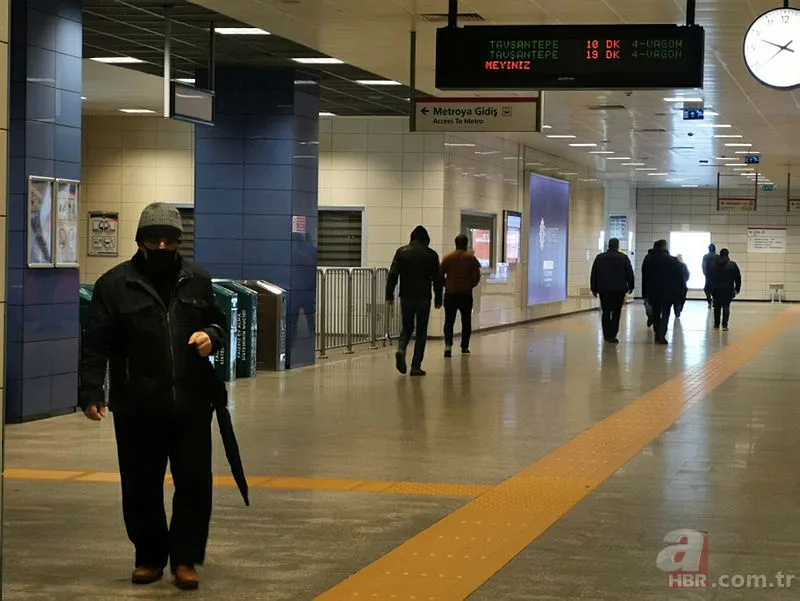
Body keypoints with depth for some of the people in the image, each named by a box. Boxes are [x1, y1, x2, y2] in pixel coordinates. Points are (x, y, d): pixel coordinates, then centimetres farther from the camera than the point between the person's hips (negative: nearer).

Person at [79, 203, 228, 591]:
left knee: (195, 482, 1)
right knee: (140, 487, 7)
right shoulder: (114, 285, -2)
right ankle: (149, 557, 23)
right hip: (137, 407, -2)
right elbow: (96, 345, -4)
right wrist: (91, 392, -12)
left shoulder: (199, 281, 7)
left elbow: (219, 322, 19)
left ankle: (185, 558, 13)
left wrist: (211, 335, -5)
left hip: (192, 403, 2)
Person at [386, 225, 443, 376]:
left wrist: (389, 295, -2)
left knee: (406, 328, 16)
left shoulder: (401, 252, 2)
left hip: (406, 297, 1)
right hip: (423, 298, -1)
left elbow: (392, 274, -4)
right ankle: (416, 366, 2)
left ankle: (401, 350, -13)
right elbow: (437, 279, 2)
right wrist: (438, 299, 8)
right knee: (421, 331, 6)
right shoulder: (431, 254, 1)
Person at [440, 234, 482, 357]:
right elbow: (476, 276, -6)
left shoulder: (447, 258, 0)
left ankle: (448, 344, -16)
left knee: (449, 321, 3)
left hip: (450, 293, 0)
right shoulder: (471, 258, -3)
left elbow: (440, 275, 0)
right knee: (466, 321, 13)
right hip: (466, 294, 0)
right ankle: (465, 347, 15)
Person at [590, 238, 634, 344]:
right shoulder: (623, 258, -1)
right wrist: (630, 287, 12)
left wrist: (594, 288, 11)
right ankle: (612, 336, -9)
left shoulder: (599, 258, 5)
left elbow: (594, 274, 6)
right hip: (619, 290, -2)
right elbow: (630, 273, 2)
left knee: (606, 312, 13)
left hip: (603, 290, 2)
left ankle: (606, 335, 15)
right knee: (616, 313, -1)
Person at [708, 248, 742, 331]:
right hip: (728, 290, -2)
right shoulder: (732, 265, -3)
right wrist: (737, 288, 11)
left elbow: (710, 277, 7)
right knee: (726, 307, 1)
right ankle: (725, 325, -8)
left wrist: (711, 288, 14)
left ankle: (716, 325, 18)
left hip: (716, 290, 2)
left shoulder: (714, 265, 2)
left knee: (717, 307, 13)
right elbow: (738, 277, 0)